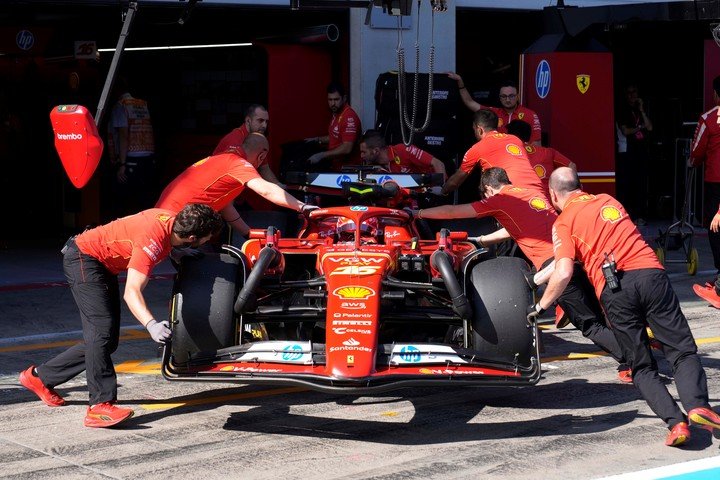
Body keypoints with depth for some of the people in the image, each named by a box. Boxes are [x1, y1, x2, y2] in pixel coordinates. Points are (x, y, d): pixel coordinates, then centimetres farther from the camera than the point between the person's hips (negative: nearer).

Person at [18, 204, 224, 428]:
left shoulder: (173, 221, -9)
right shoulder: (152, 241, -34)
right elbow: (131, 292, -40)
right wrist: (151, 324, -54)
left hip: (105, 264, 10)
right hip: (84, 257, -9)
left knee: (108, 340, 9)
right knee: (101, 331, -22)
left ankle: (39, 376, 21)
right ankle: (100, 407, -27)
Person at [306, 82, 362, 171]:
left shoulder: (349, 117, -18)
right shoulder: (336, 114, 12)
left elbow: (347, 148, -24)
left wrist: (321, 155, -24)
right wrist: (318, 139, 16)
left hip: (348, 168, -8)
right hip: (336, 167, 8)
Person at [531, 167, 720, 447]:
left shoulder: (563, 222, 9)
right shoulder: (607, 200, 26)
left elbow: (564, 272, -5)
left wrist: (540, 306, 10)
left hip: (613, 289, -3)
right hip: (651, 273, 3)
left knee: (642, 367, 9)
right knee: (683, 351, 4)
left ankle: (675, 422, -8)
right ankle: (697, 405, -22)